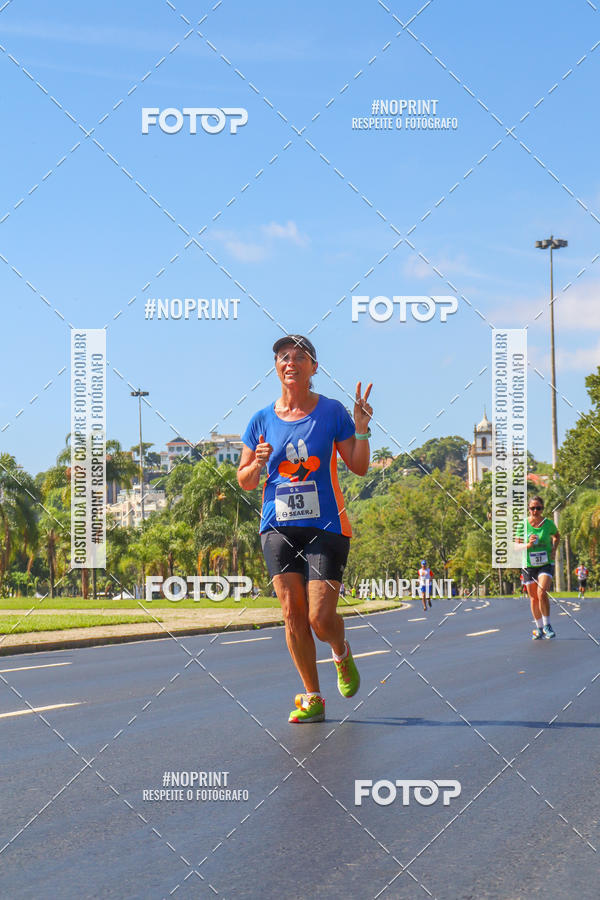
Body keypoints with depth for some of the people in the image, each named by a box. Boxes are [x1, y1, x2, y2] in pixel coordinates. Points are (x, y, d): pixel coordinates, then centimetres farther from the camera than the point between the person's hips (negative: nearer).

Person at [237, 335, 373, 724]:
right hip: (278, 526, 2)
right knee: (292, 613, -3)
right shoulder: (262, 420, 7)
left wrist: (361, 430, -14)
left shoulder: (332, 412, 2)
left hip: (326, 526, -2)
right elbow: (245, 481, 13)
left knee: (320, 618, -9)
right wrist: (257, 464, -9)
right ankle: (312, 698, 10)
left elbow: (359, 467, 1)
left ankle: (342, 652, 27)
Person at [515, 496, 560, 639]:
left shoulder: (548, 523, -4)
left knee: (542, 593, -21)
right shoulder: (522, 525, -5)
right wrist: (528, 545, -20)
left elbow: (557, 536, 17)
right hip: (529, 565, 2)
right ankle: (539, 629, 22)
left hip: (546, 564, -2)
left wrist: (554, 549, 0)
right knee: (534, 598, 8)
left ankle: (547, 625, -5)